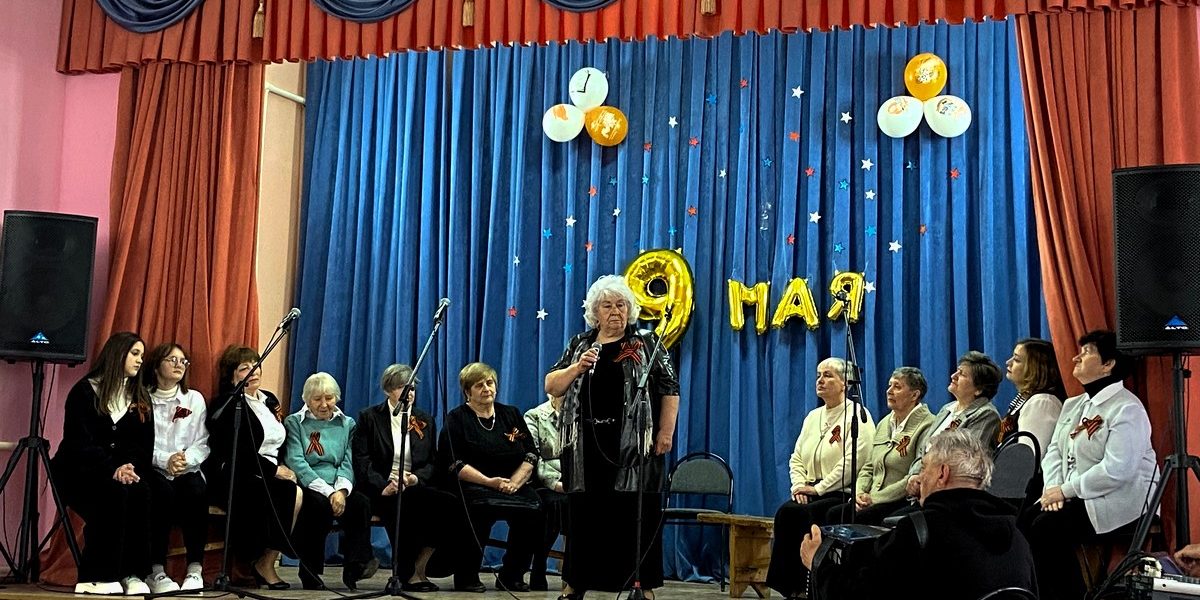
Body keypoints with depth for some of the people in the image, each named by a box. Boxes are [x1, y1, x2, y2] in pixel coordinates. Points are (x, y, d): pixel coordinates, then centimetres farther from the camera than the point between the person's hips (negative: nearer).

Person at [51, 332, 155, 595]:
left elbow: (145, 445, 4)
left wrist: (131, 467, -18)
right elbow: (79, 442, -12)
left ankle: (132, 573, -26)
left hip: (124, 471, 4)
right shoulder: (85, 391, -1)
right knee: (115, 493, -35)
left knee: (141, 493, -31)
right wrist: (113, 470, -27)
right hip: (80, 470, -4)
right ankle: (96, 576, -27)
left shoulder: (141, 398, 13)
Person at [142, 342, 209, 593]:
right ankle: (156, 570, -29)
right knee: (163, 491, -35)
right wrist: (165, 460, -20)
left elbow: (202, 445, 6)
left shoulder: (195, 399, 14)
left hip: (187, 469, 2)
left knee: (196, 490, -32)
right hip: (153, 469, -2)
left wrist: (185, 459, -15)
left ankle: (195, 569, -28)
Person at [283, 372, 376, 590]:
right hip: (307, 489, -3)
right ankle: (310, 572, -22)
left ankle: (355, 568, -28)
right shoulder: (294, 423, 9)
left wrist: (341, 489, -17)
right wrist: (328, 491, -18)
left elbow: (348, 463, 7)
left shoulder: (347, 424, 19)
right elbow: (296, 462, -6)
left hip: (337, 490, 3)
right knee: (322, 504, -36)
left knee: (361, 503, -30)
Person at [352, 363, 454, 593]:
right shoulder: (369, 417, 9)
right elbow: (362, 461, -2)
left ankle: (417, 570, -16)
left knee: (448, 504, -28)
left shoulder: (426, 421, 20)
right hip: (381, 491, -3)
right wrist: (383, 486, -18)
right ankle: (408, 574, -21)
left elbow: (433, 462, 13)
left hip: (415, 488, 3)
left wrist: (417, 477, -10)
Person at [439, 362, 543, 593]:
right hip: (472, 486, -3)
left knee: (532, 507, -27)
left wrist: (514, 482, -8)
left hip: (513, 487, 3)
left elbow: (531, 455, 11)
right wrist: (489, 482, -16)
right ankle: (466, 576, -18)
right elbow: (454, 463, -5)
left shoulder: (511, 414, 19)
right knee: (481, 507, -36)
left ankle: (512, 575, -10)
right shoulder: (456, 419, 8)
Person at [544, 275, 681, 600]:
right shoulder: (579, 344, 14)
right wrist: (576, 368, -7)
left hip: (634, 444, -3)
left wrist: (666, 433, -7)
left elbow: (670, 390, 2)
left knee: (638, 515, -3)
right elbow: (551, 387, 10)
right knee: (583, 514, 6)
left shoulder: (647, 343, 5)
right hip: (587, 444, 3)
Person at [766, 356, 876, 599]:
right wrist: (799, 486, 0)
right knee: (785, 512, -23)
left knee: (804, 514, -31)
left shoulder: (857, 415, -4)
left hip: (843, 495, -6)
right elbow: (796, 458, 20)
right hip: (811, 493, 6)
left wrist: (818, 488, -16)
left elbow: (852, 462, -16)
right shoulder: (813, 416, 21)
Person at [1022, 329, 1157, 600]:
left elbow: (1116, 469, -24)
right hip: (1076, 497, 8)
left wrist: (1066, 490, -20)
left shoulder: (1127, 409, -13)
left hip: (1119, 502, -8)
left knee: (1046, 529, -25)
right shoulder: (1073, 405, 16)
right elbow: (1054, 451, 11)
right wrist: (1053, 488, -8)